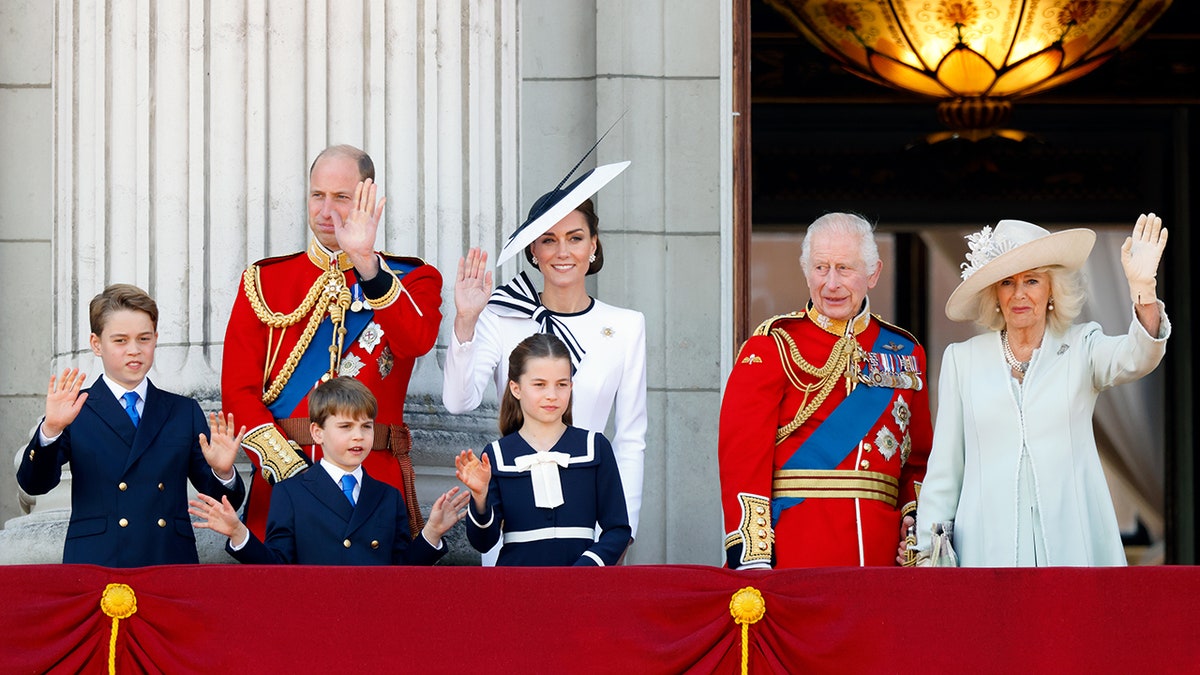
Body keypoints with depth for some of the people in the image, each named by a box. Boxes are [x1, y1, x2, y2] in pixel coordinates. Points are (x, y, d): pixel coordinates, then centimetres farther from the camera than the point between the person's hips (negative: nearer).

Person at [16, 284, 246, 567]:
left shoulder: (184, 412, 16)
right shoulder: (77, 411, 8)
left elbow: (223, 502, 13)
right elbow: (34, 484, -4)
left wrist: (223, 473, -9)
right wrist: (51, 429, -20)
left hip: (172, 565, 4)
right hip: (95, 565, -4)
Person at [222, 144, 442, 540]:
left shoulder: (411, 280, 8)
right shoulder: (264, 280, 10)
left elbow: (416, 341, -16)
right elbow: (239, 391, 2)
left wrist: (366, 262, -25)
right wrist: (288, 469, -11)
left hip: (376, 478, -1)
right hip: (280, 479, 1)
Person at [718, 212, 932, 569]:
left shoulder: (905, 352, 14)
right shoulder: (773, 346, 1)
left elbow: (919, 458, 17)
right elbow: (742, 453, -6)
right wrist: (752, 559, -15)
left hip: (881, 551, 4)